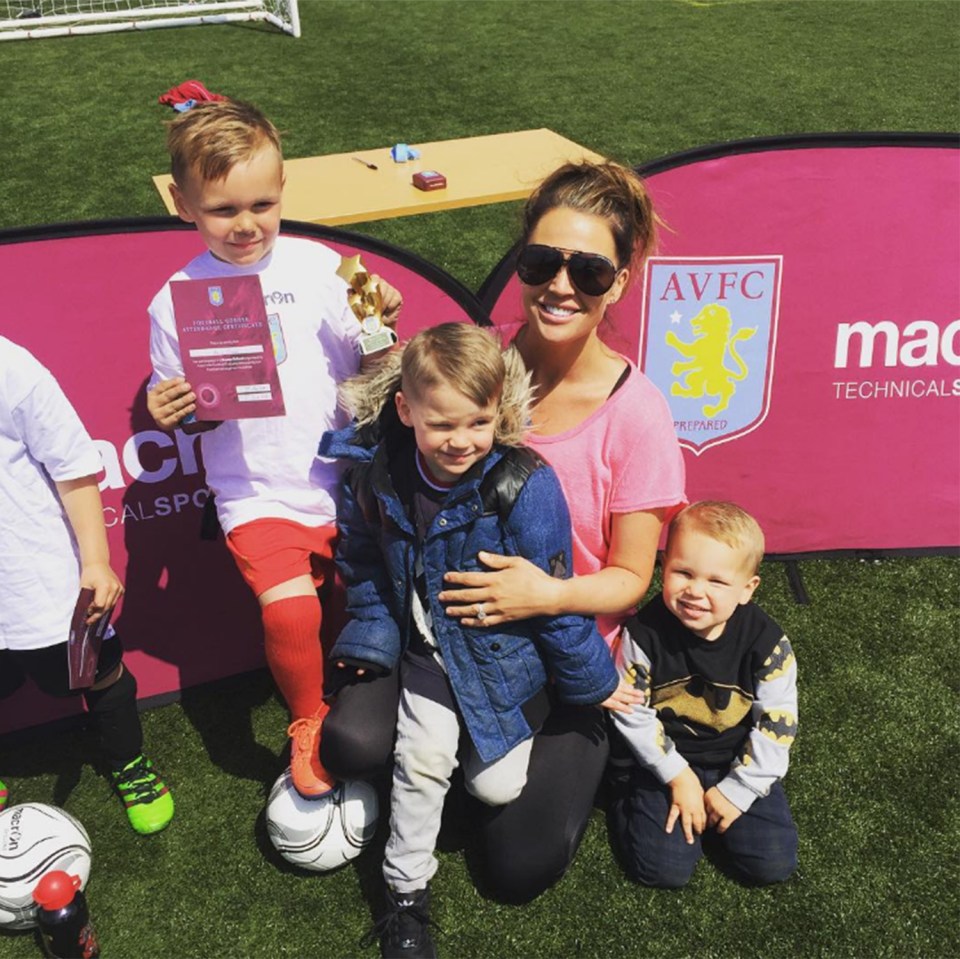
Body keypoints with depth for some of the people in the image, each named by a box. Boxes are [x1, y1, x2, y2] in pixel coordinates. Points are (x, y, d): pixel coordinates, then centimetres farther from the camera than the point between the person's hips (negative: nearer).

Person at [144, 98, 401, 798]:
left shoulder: (318, 265, -2)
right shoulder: (176, 301, -3)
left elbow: (367, 374, 3)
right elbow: (188, 417, 5)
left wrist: (382, 327, -15)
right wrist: (166, 414, -16)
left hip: (346, 479, 2)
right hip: (259, 495, -2)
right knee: (290, 605, -20)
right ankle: (308, 720, 12)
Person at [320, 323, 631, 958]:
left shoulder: (523, 484, -26)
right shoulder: (377, 475, -14)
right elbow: (363, 563, 6)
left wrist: (592, 680, -7)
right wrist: (370, 636, 3)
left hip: (505, 651, -2)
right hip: (427, 646, 2)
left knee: (497, 786, 0)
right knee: (422, 754, -16)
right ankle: (407, 894, 7)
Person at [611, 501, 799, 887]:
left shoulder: (767, 644, -18)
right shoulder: (644, 633, -20)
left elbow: (777, 724, -10)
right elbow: (632, 713, -10)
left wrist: (736, 791, -9)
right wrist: (677, 777, -10)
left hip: (738, 763, 2)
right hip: (668, 760, -1)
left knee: (773, 865, -8)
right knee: (663, 869, -13)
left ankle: (719, 808, 17)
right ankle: (630, 800, 15)